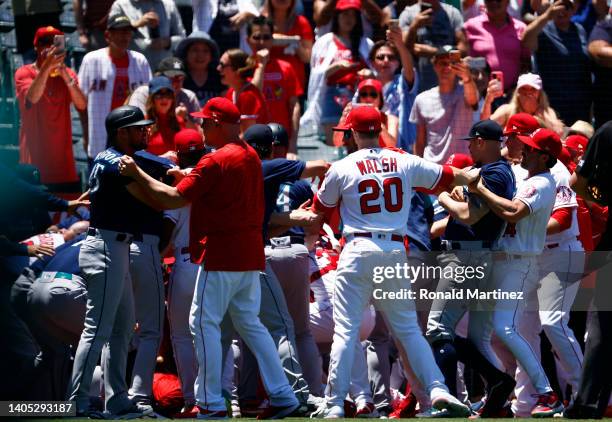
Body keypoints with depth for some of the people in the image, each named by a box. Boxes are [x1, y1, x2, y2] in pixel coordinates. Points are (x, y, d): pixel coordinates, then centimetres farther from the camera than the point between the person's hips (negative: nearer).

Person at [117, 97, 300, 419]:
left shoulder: (216, 161, -15)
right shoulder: (251, 156, 12)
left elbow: (171, 199, -15)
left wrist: (136, 173, -6)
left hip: (221, 255, -9)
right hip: (250, 256, 9)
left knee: (204, 322, -3)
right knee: (249, 322, 15)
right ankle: (282, 396, 11)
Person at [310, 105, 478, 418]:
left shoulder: (342, 169, -2)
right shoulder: (405, 163, 5)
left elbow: (320, 209, 12)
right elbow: (448, 177, 18)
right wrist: (470, 178, 38)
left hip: (358, 251, -3)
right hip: (396, 252, 3)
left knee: (345, 330, -2)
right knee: (408, 328, 12)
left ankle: (334, 405, -5)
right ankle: (437, 389, -1)